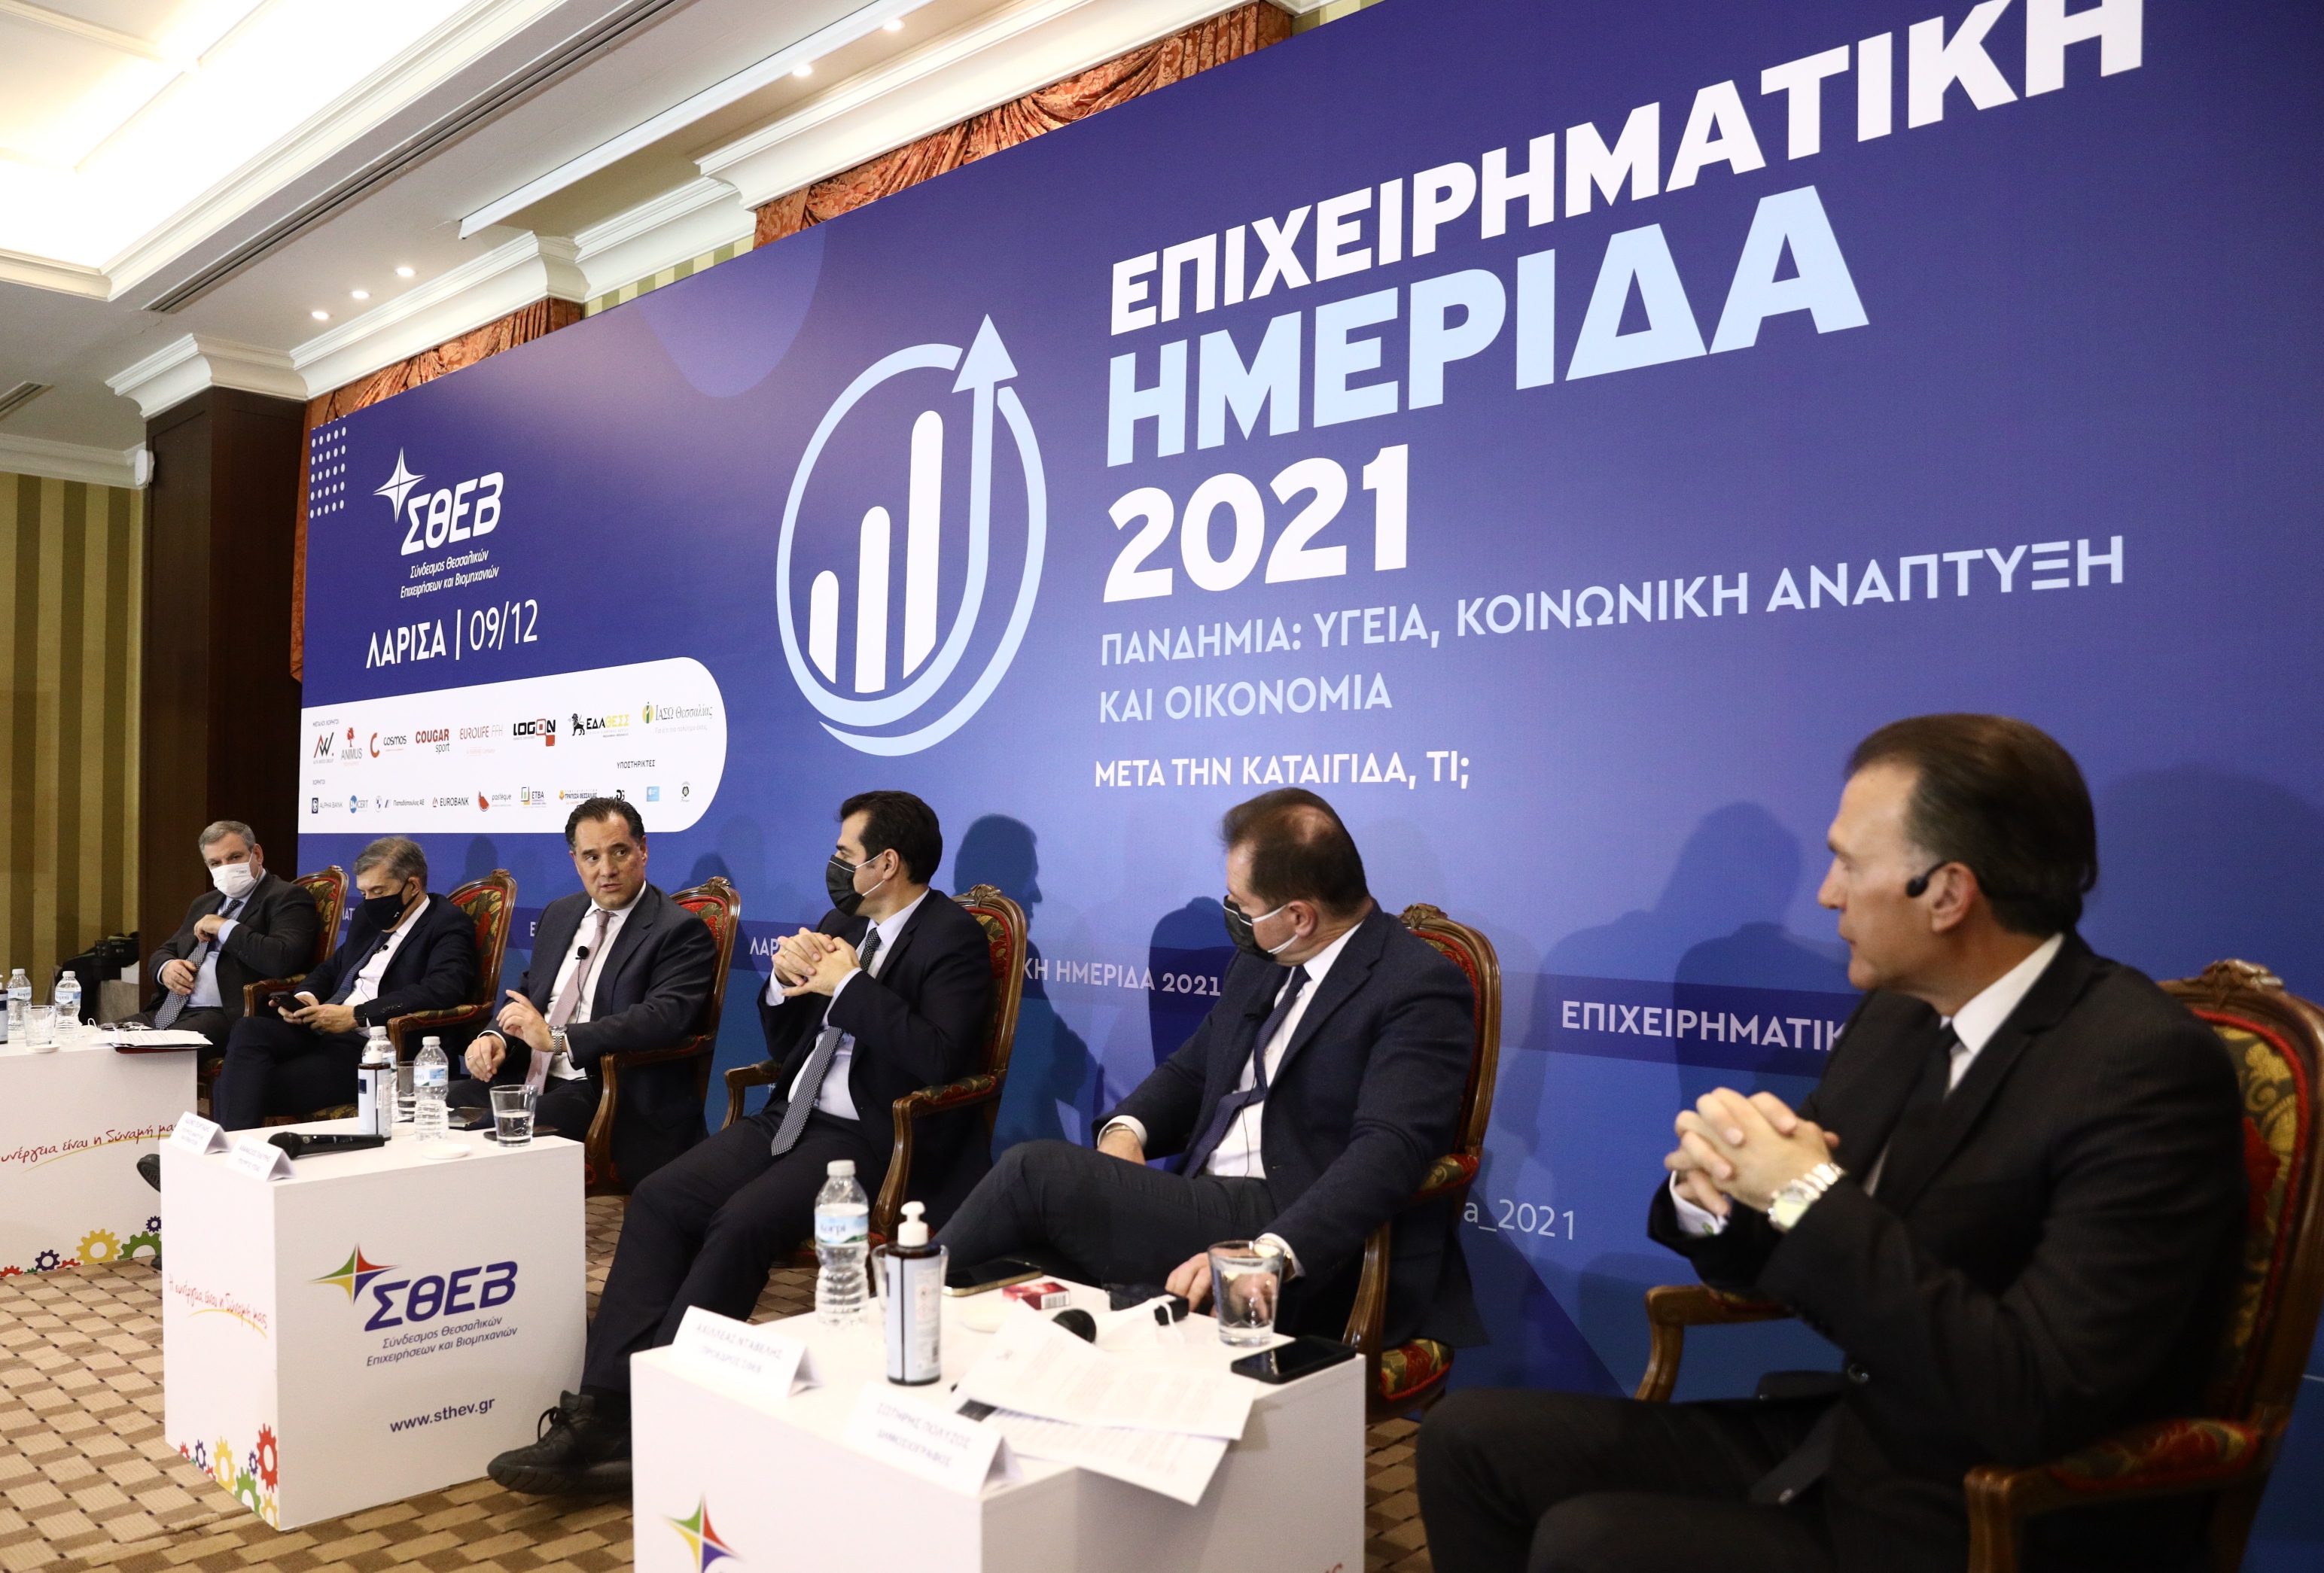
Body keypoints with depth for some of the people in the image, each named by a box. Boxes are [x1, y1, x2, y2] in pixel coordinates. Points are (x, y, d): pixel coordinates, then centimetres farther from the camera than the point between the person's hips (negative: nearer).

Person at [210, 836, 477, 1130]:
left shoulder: (449, 926, -4)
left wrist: (356, 1015, -22)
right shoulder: (368, 916, 21)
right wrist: (305, 996, 6)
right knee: (249, 1030, -22)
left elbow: (441, 990, -20)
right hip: (321, 1028, 8)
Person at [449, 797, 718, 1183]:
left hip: (608, 1096, -7)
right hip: (530, 1079, 7)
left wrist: (556, 1038, -24)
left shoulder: (681, 931, -8)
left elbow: (664, 1018, -22)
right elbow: (525, 994, 24)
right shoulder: (558, 915, 17)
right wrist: (496, 1037, 1)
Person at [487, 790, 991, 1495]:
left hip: (871, 1139, -7)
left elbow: (939, 1058, -21)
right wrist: (784, 981, 0)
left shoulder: (953, 938, -6)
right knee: (658, 1199, -14)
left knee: (741, 1223, -28)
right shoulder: (839, 922, 17)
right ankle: (603, 1410, -16)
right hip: (792, 1118, 8)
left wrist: (849, 985, -15)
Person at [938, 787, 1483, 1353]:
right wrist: (1127, 1130, -2)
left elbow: (1388, 1150, -23)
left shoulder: (1421, 988, -12)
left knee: (1036, 1172, -17)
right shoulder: (1260, 961, 13)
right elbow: (1191, 1070, 21)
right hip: (1204, 1201, 7)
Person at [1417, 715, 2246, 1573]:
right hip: (1843, 1441, 7)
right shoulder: (1894, 1017, 4)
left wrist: (1809, 1194, -23)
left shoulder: (2147, 1067, -20)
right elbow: (1780, 1266, 11)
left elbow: (2035, 1400, -27)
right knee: (1472, 1434, -3)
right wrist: (1710, 1192, -12)